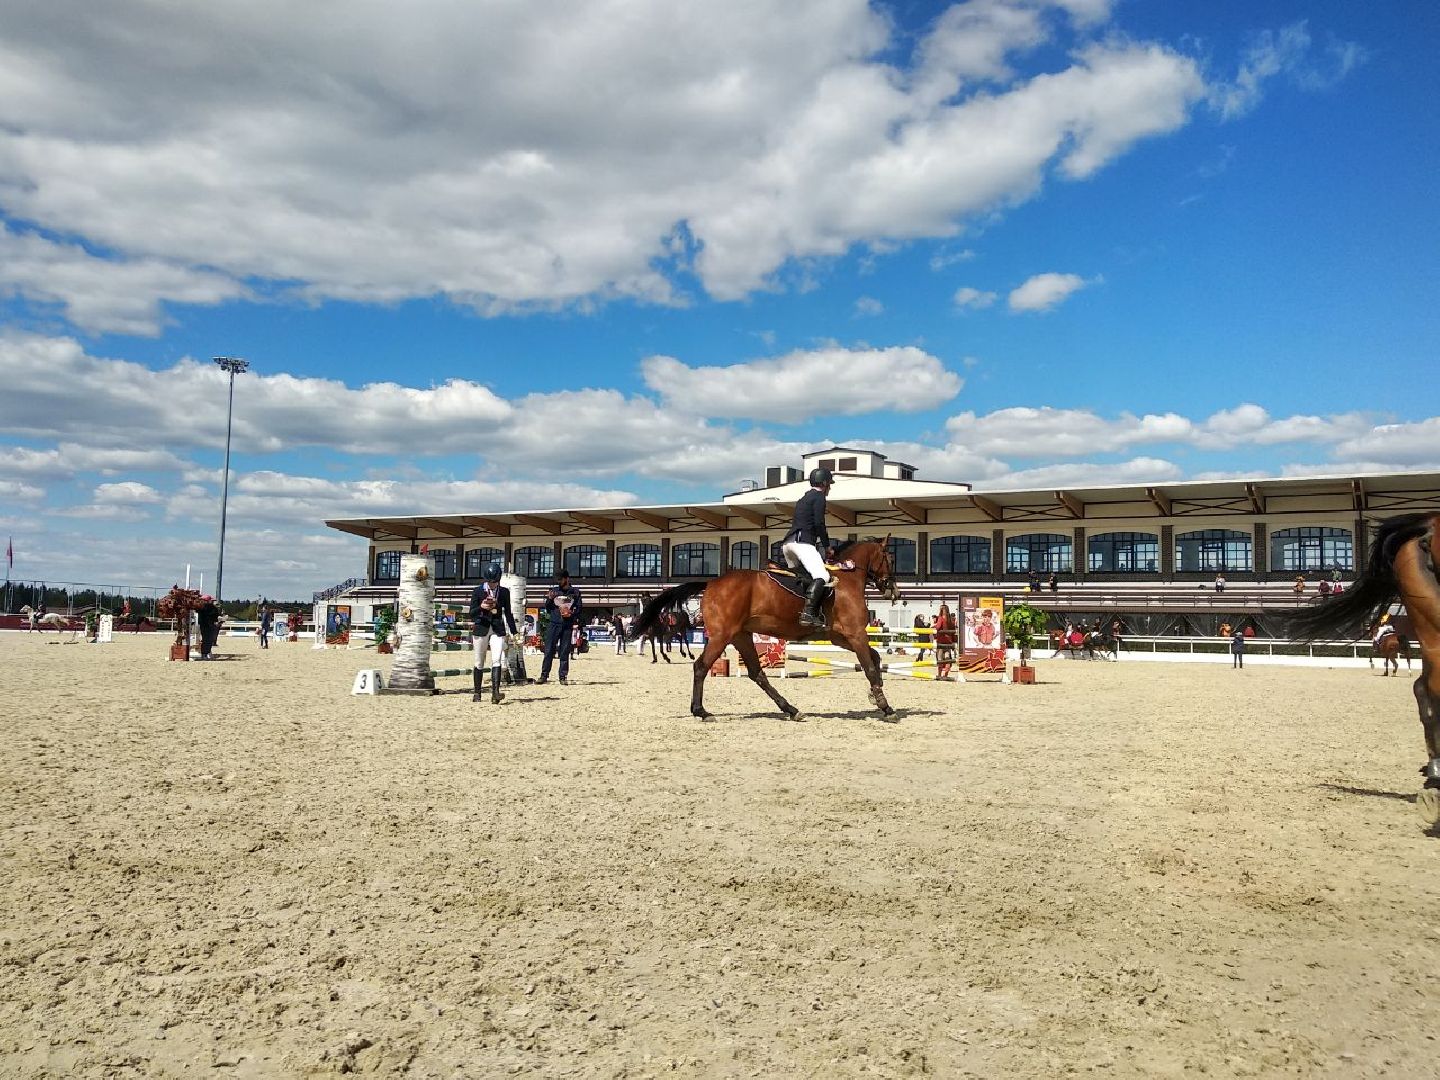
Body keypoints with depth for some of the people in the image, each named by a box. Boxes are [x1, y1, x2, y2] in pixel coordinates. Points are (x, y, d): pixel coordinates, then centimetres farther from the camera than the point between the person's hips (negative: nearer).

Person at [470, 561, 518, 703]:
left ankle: (495, 692, -23)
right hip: (481, 628, 0)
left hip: (497, 629, 0)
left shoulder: (504, 592, 5)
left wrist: (514, 631, 10)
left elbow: (508, 613, 11)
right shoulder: (477, 591, 0)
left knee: (496, 660, -16)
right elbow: (471, 613, -1)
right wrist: (481, 607, -22)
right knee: (479, 663, 7)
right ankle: (477, 693, 19)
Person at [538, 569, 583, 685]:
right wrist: (549, 599, -4)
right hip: (554, 624, 1)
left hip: (568, 625, -1)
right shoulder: (554, 591, 13)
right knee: (549, 650, -4)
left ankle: (563, 677, 5)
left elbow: (579, 608, 7)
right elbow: (547, 608, 15)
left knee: (565, 652, 1)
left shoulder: (575, 592, 8)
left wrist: (572, 613, -12)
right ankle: (544, 675, -2)